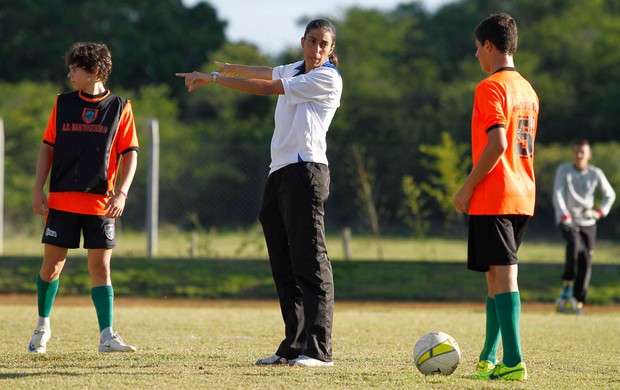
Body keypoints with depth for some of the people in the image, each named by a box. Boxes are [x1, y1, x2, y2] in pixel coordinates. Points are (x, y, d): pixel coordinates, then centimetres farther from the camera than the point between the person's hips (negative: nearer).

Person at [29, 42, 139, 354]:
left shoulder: (120, 107, 2)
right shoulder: (63, 103, 8)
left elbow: (130, 154, 2)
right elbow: (47, 147, 10)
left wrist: (121, 193, -10)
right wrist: (38, 190, 2)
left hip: (100, 202, -1)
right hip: (62, 200, 1)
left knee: (100, 268, -5)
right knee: (53, 264, 3)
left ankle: (106, 335, -8)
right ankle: (42, 325, 22)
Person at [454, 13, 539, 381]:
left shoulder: (491, 88, -11)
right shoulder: (528, 89, 16)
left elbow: (497, 144, -20)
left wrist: (468, 187, -13)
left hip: (493, 196, -9)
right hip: (523, 197, 9)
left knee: (503, 274, -11)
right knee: (497, 274, 15)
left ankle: (513, 361, -17)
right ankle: (489, 358, 19)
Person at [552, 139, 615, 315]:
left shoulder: (595, 173, 4)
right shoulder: (564, 170, -1)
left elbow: (610, 194, 18)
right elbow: (557, 194, -9)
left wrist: (600, 212, 4)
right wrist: (565, 216, -23)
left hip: (587, 222, 3)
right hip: (567, 221, -3)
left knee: (586, 262, -4)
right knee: (575, 246, -32)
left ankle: (579, 302, 2)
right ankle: (567, 285, -19)